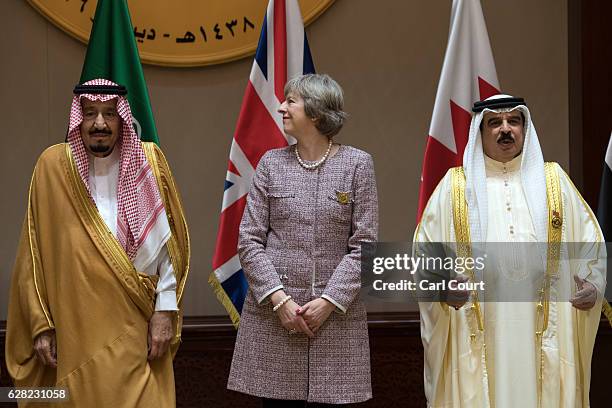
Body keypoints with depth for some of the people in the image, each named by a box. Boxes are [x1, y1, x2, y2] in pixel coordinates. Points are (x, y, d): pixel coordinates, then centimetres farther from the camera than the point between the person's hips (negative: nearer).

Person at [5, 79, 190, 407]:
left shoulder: (148, 161, 1)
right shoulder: (53, 165, -1)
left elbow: (168, 244, 4)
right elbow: (34, 255, 2)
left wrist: (165, 310, -3)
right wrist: (41, 325, -2)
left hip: (137, 330, 0)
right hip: (75, 332, 0)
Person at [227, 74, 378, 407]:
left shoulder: (357, 164, 1)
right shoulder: (271, 163, 7)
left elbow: (364, 244, -2)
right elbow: (249, 241, 3)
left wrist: (329, 302, -11)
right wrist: (279, 299, -9)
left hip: (335, 313, -1)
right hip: (272, 312, 2)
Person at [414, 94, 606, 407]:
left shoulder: (553, 180, 13)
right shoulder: (454, 186, 8)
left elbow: (590, 243, 11)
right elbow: (425, 251, 5)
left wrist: (593, 284, -6)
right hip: (476, 333, -1)